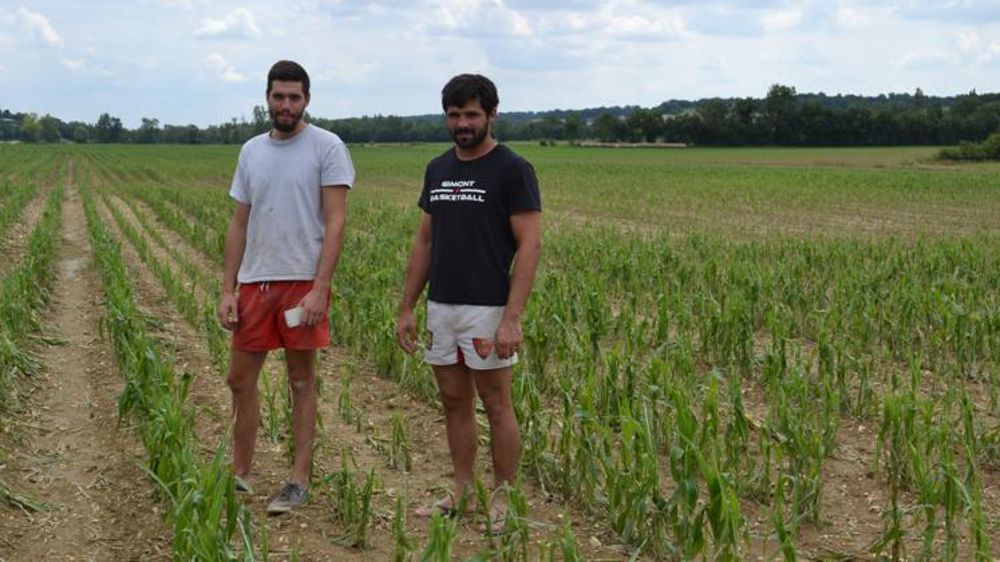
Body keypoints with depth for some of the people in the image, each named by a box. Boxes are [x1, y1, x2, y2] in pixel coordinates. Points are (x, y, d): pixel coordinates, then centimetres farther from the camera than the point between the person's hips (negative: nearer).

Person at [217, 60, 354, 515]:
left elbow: (335, 223, -12)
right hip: (254, 281, 6)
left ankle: (299, 481, 12)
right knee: (240, 378, 9)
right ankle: (240, 474, 23)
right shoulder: (251, 151, 11)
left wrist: (319, 290, -20)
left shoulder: (327, 148, -6)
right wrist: (227, 290, 6)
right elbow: (238, 225, 13)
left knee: (302, 381, 4)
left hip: (303, 283, -5)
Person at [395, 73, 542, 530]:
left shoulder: (512, 170, -10)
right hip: (441, 308, 6)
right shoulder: (437, 169, 10)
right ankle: (462, 492, 25)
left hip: (487, 309, -6)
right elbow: (424, 242, 14)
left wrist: (513, 318, -21)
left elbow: (530, 245, -14)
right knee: (454, 402, 13)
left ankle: (502, 500, 14)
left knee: (496, 406, 3)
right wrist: (406, 308, 9)